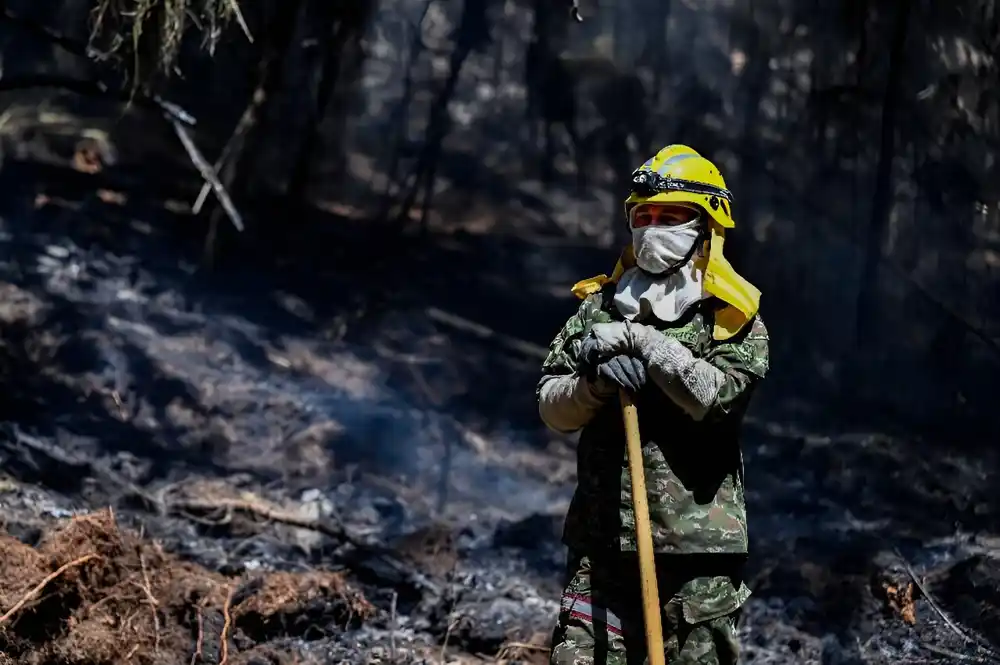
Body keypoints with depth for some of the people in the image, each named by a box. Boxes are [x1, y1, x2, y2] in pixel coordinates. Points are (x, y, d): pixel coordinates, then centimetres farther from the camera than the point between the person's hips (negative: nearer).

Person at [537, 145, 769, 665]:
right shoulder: (598, 307, 12)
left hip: (698, 540, -3)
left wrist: (642, 343, -17)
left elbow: (719, 395, -17)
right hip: (602, 535, 3)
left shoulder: (733, 317, 1)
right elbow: (551, 407, 7)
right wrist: (596, 382, -13)